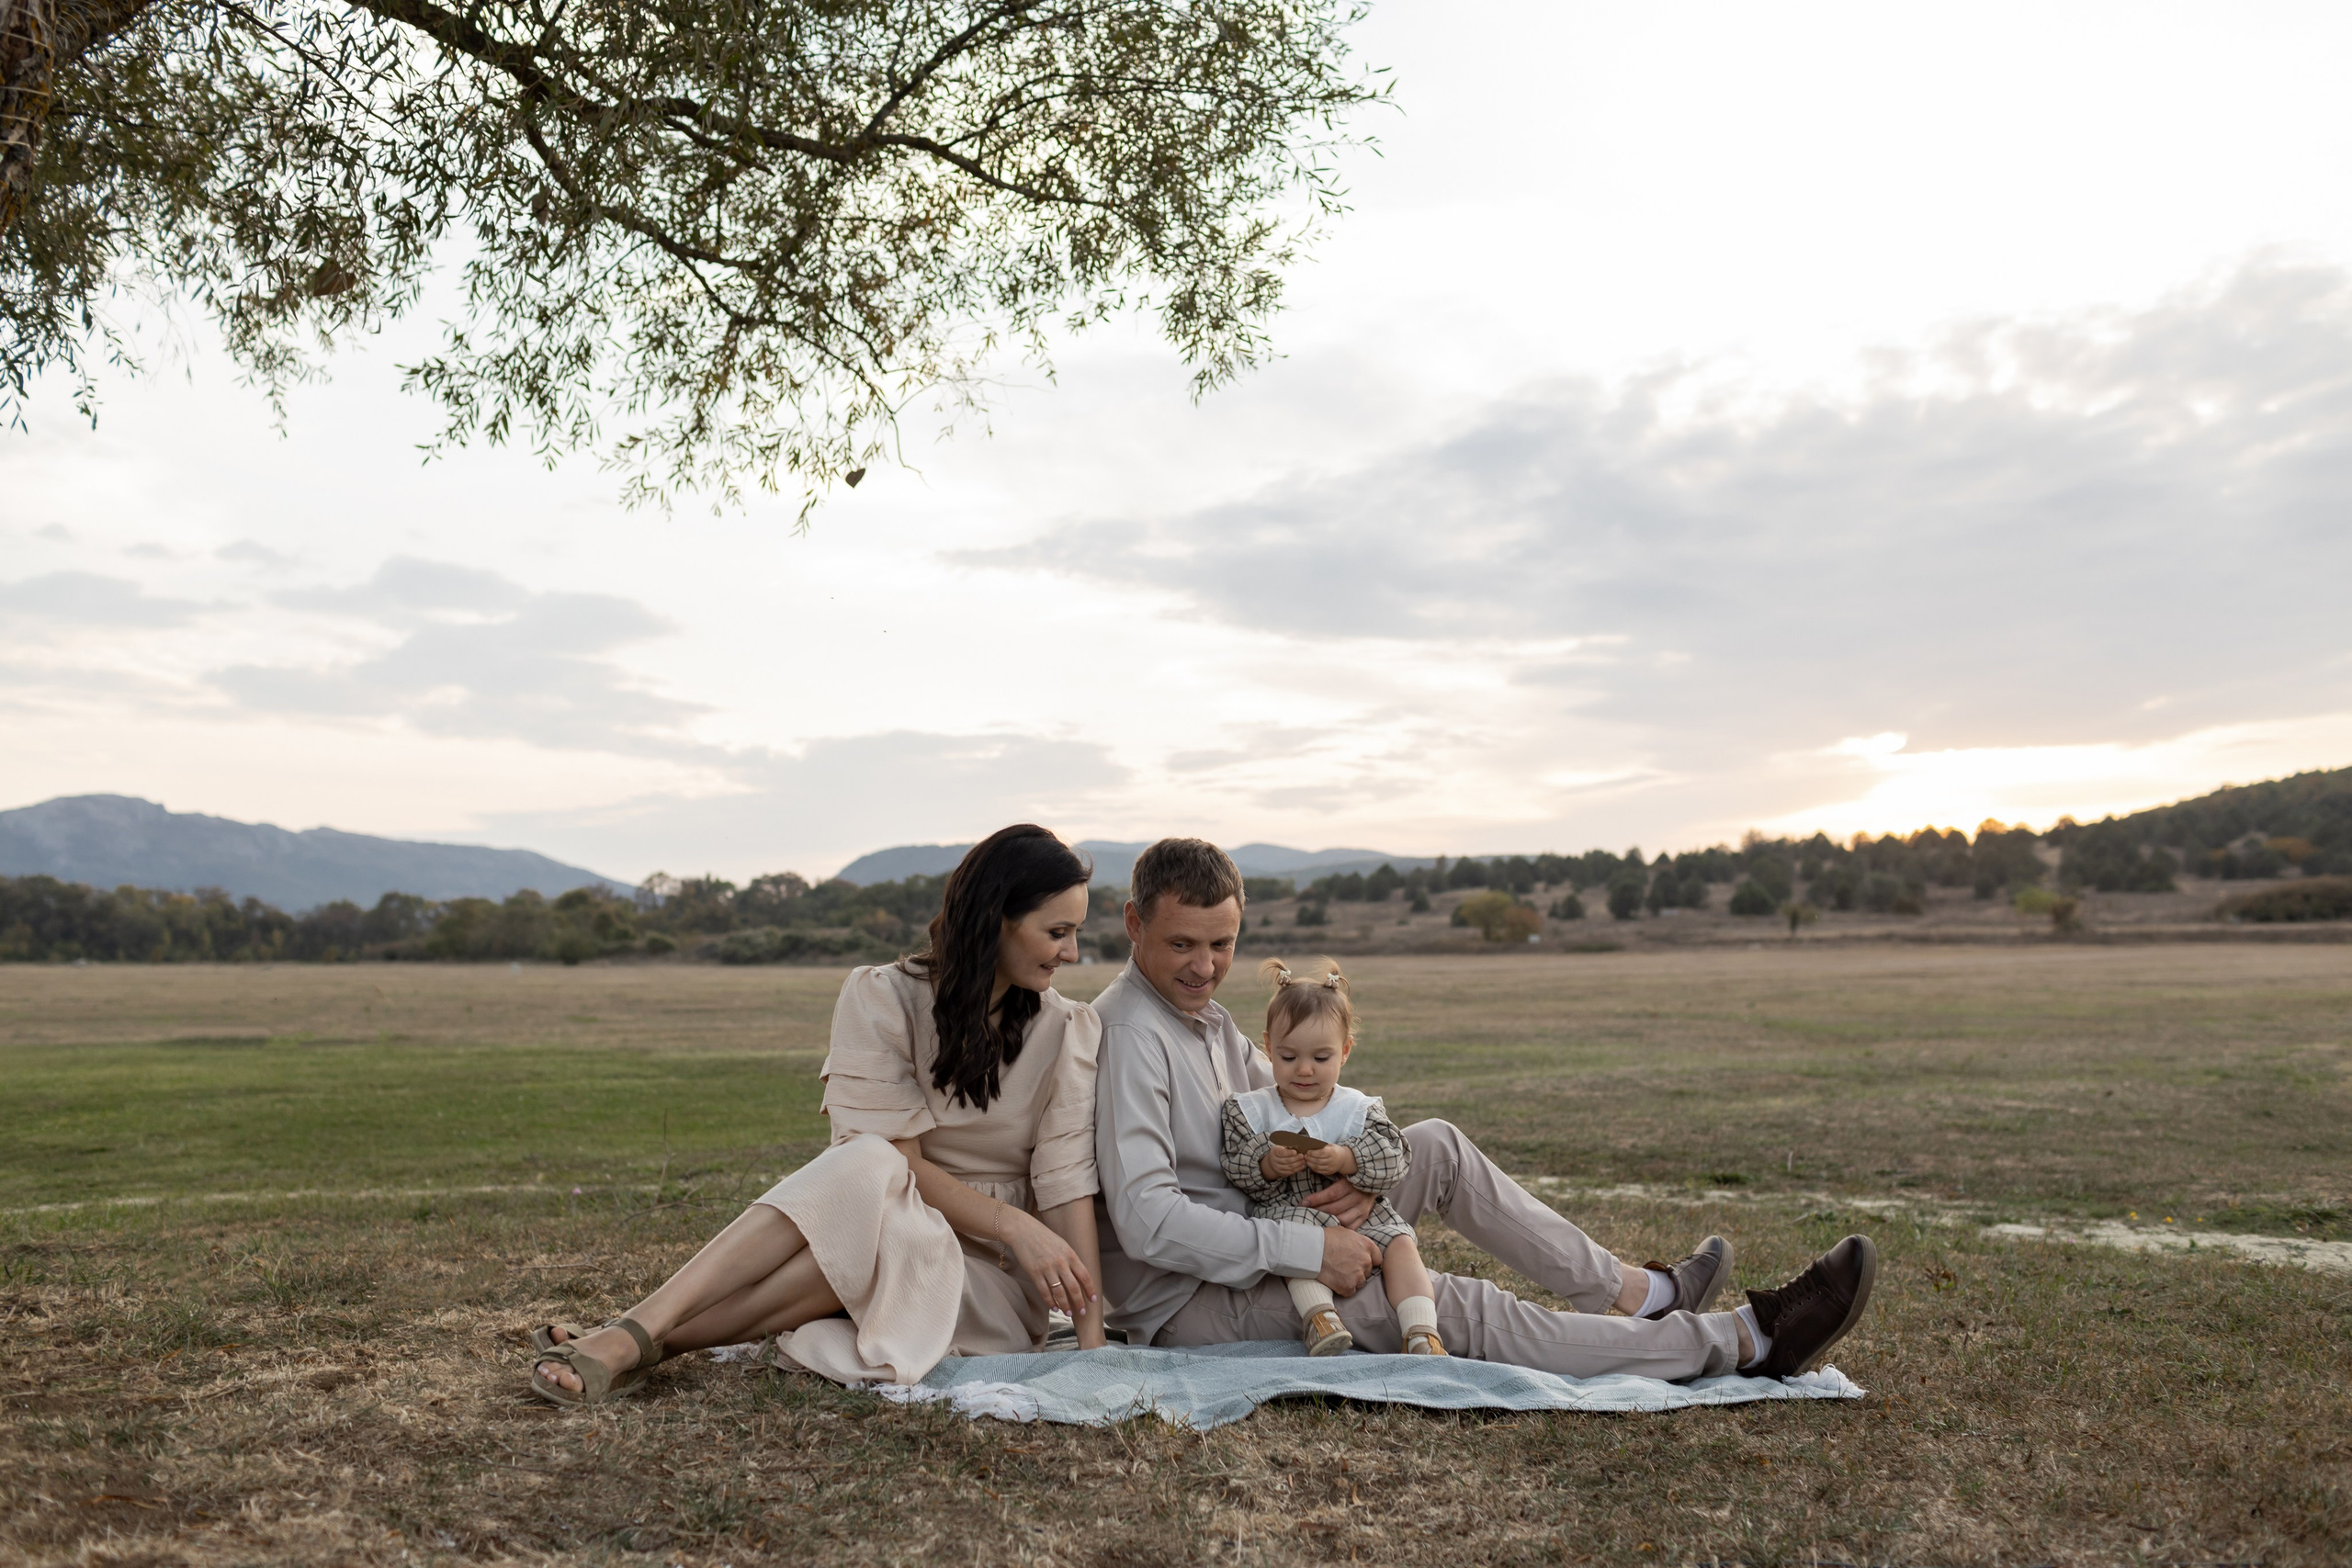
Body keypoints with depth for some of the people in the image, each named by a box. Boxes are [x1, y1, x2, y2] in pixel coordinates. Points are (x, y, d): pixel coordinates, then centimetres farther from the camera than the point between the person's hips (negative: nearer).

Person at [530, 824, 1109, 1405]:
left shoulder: (1067, 1030, -4)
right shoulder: (882, 999, -8)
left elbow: (1066, 1182, -11)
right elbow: (897, 1162, -12)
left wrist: (1092, 1340, -19)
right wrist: (1012, 1224, -22)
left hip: (988, 1275, 0)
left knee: (892, 1230, -36)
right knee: (865, 1167, -35)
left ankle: (643, 1343, -33)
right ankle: (638, 1325, -38)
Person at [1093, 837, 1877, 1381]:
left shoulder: (1201, 1011, 9)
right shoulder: (1130, 1033, -23)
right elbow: (1149, 1222, -31)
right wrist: (1308, 1250, -27)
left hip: (1248, 1245, 10)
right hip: (1188, 1300, -10)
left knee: (1435, 1146, 5)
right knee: (1455, 1308, -17)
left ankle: (1628, 1289, 10)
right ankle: (1747, 1343, -11)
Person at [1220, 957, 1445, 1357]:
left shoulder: (1359, 1109, 7)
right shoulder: (1250, 1110, 6)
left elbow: (1395, 1159, -7)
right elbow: (1236, 1170, -3)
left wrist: (1346, 1161, -23)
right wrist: (1267, 1166, -23)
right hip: (1285, 1211, -2)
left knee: (1401, 1244, -22)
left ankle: (1421, 1333, -27)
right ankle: (1318, 1316, -45)